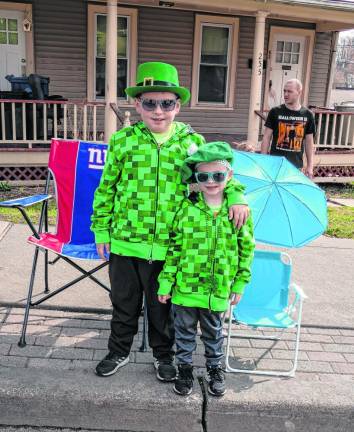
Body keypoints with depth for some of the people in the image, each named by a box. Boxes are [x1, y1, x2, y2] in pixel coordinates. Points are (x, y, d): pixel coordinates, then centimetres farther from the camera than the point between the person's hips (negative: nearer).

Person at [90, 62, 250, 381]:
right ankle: (119, 351, 43)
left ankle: (163, 354, 42)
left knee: (163, 307, 18)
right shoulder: (122, 141, -4)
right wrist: (101, 231, 4)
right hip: (126, 243, 1)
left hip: (169, 247, 0)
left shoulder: (193, 142, -3)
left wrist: (236, 196, -9)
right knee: (124, 304, 19)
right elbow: (106, 189, 3)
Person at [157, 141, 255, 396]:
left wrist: (240, 285, 2)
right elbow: (174, 248, -5)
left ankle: (215, 368, 41)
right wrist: (166, 282, -4)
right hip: (185, 287, 0)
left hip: (218, 289, 1)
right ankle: (185, 368, 37)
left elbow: (247, 249, 1)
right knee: (185, 331, 16)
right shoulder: (186, 208, -9)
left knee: (213, 332, 19)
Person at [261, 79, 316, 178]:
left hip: (296, 166, 2)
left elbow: (309, 141, 9)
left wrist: (310, 166, 6)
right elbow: (267, 137, 0)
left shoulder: (307, 115, 3)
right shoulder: (275, 112, -2)